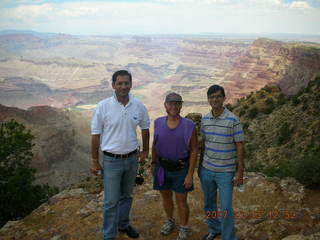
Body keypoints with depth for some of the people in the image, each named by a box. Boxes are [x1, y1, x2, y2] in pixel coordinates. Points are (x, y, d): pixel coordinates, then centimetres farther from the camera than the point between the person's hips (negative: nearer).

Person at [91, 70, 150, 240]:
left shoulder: (139, 106, -5)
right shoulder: (103, 106, -13)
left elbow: (145, 129, 11)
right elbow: (96, 135, -6)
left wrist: (145, 151, 17)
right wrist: (95, 161, -3)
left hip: (132, 159, 4)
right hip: (111, 160, -3)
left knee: (126, 196, 21)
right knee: (111, 201, 3)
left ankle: (123, 224, 42)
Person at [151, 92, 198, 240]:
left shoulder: (189, 126, -15)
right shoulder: (158, 123, -6)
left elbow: (194, 150, -11)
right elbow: (154, 145, 6)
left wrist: (190, 174, -12)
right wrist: (153, 165, 9)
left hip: (181, 169, -3)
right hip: (162, 168, 3)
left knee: (181, 201, 8)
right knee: (166, 197, 18)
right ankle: (170, 221, 43)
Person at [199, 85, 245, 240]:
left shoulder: (233, 120, -13)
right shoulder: (205, 120, 1)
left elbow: (240, 147, -10)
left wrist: (240, 172, -11)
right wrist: (200, 166, 14)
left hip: (226, 172, -5)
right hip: (207, 170, 5)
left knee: (226, 209, 0)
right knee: (209, 204, 19)